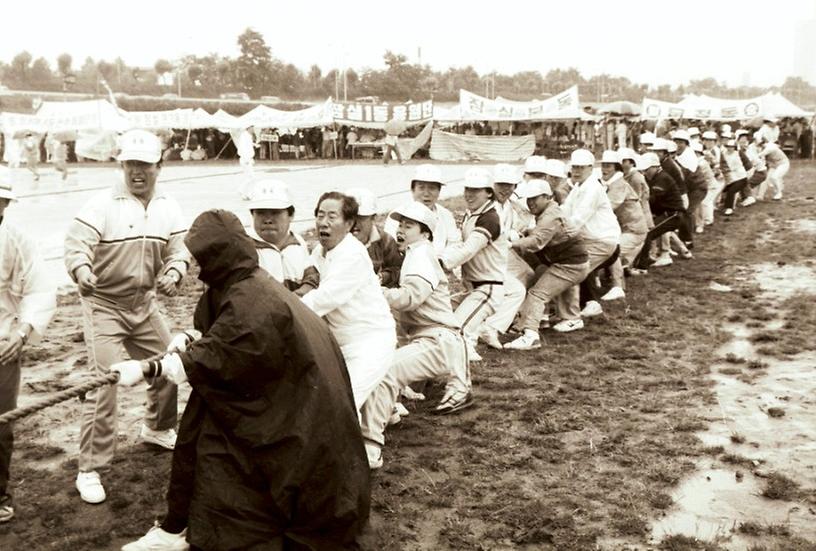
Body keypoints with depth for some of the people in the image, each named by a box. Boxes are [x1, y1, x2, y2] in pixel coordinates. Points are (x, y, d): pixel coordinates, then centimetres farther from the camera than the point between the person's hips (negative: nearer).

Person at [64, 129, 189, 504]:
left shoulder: (169, 208, -2)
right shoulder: (102, 205, -18)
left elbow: (179, 249, -2)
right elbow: (76, 243, -26)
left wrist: (173, 273, -24)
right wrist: (81, 270, -48)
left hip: (144, 302, 6)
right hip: (103, 304, -6)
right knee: (103, 383, -11)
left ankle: (157, 428, 47)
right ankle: (89, 470, 1)